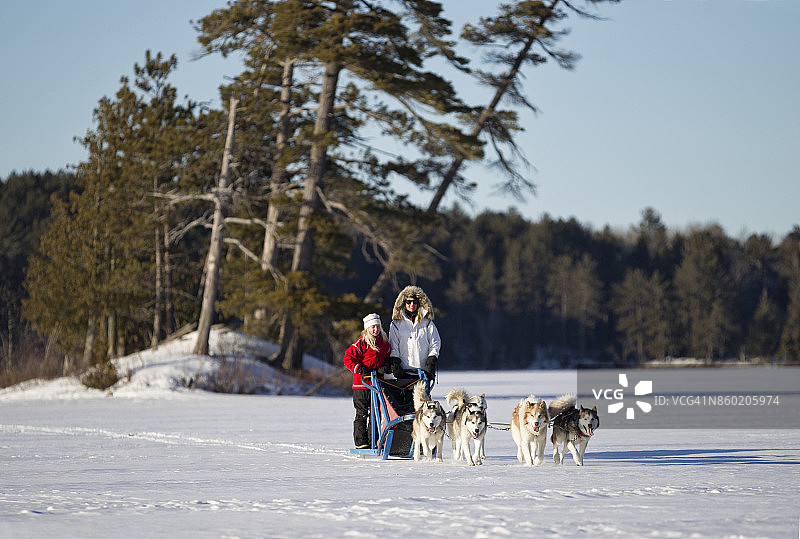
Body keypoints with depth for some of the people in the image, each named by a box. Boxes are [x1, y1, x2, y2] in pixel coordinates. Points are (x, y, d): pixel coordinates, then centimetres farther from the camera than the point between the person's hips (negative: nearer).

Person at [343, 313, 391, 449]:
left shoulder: (384, 342, 10)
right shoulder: (361, 343, -8)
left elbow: (387, 358, 25)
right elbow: (348, 358, -10)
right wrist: (360, 369, -20)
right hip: (362, 384, -5)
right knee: (362, 414, -1)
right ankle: (361, 442, 2)